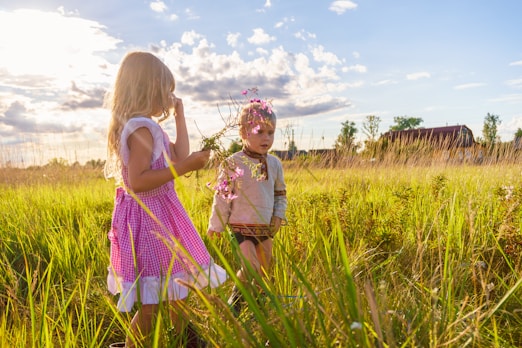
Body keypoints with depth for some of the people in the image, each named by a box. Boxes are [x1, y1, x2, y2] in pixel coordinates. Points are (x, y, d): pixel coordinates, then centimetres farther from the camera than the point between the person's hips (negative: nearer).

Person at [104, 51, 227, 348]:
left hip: (158, 214, 11)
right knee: (153, 301, -1)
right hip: (148, 217, -11)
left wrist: (180, 114, 13)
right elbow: (136, 182, -27)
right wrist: (184, 167, -28)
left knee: (176, 286, 23)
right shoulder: (142, 127, -19)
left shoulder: (146, 127, 12)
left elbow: (180, 156, 9)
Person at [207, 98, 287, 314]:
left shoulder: (274, 164, 4)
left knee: (264, 271, 13)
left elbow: (280, 193, 17)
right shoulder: (233, 164, -11)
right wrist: (216, 225, -3)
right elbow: (222, 197, -6)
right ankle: (236, 299, 15)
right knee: (251, 268, -13)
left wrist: (279, 216, 4)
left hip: (266, 228, 5)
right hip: (241, 226, -5)